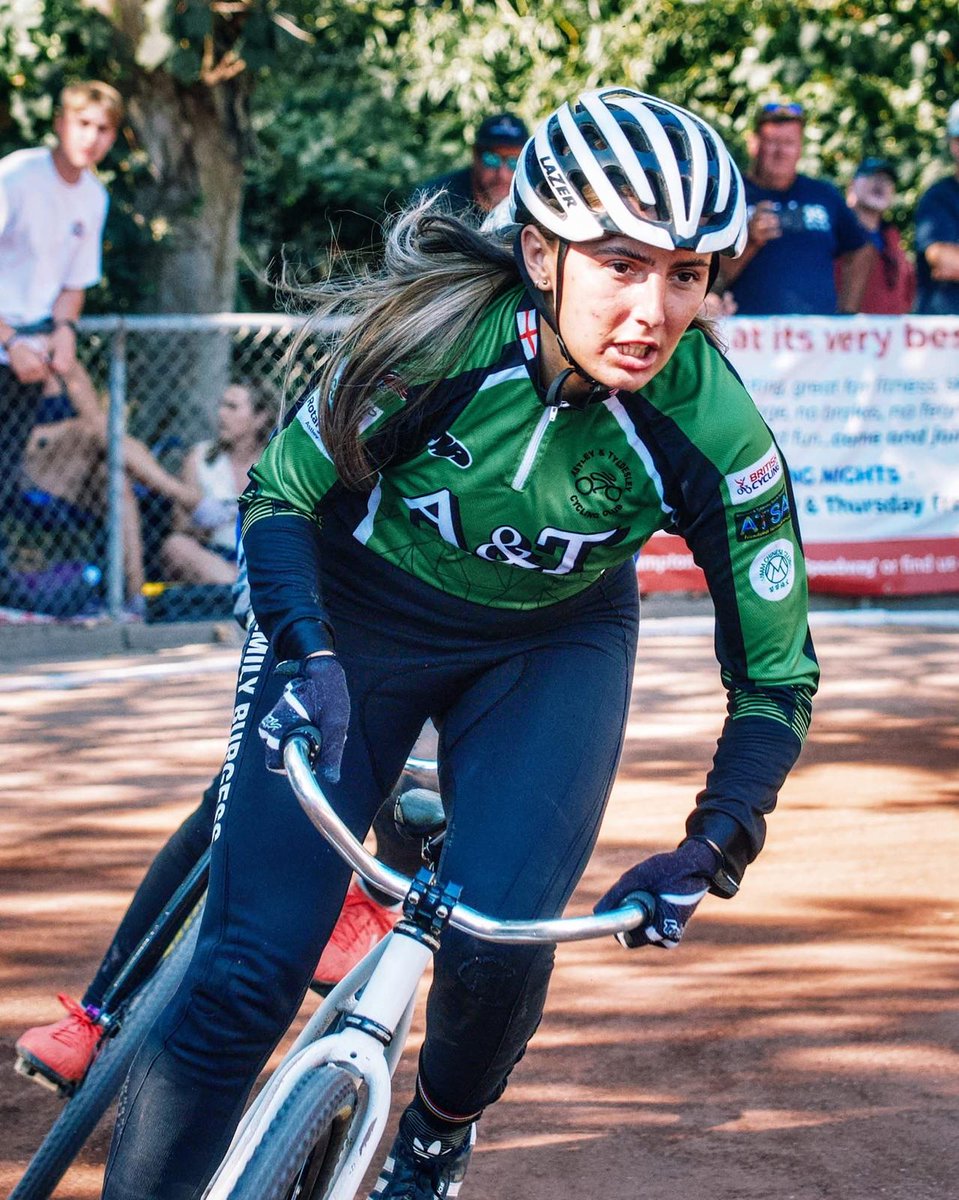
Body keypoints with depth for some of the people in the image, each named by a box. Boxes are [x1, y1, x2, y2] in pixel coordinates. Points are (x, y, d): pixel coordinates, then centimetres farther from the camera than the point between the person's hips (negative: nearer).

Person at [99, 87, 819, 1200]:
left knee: (497, 938, -21)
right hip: (356, 616, -1)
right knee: (246, 970, -13)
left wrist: (711, 852, -27)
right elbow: (279, 497, -14)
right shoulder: (434, 335, -29)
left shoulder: (714, 429, -27)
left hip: (551, 648, 1)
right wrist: (307, 659, -31)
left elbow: (776, 677, -14)